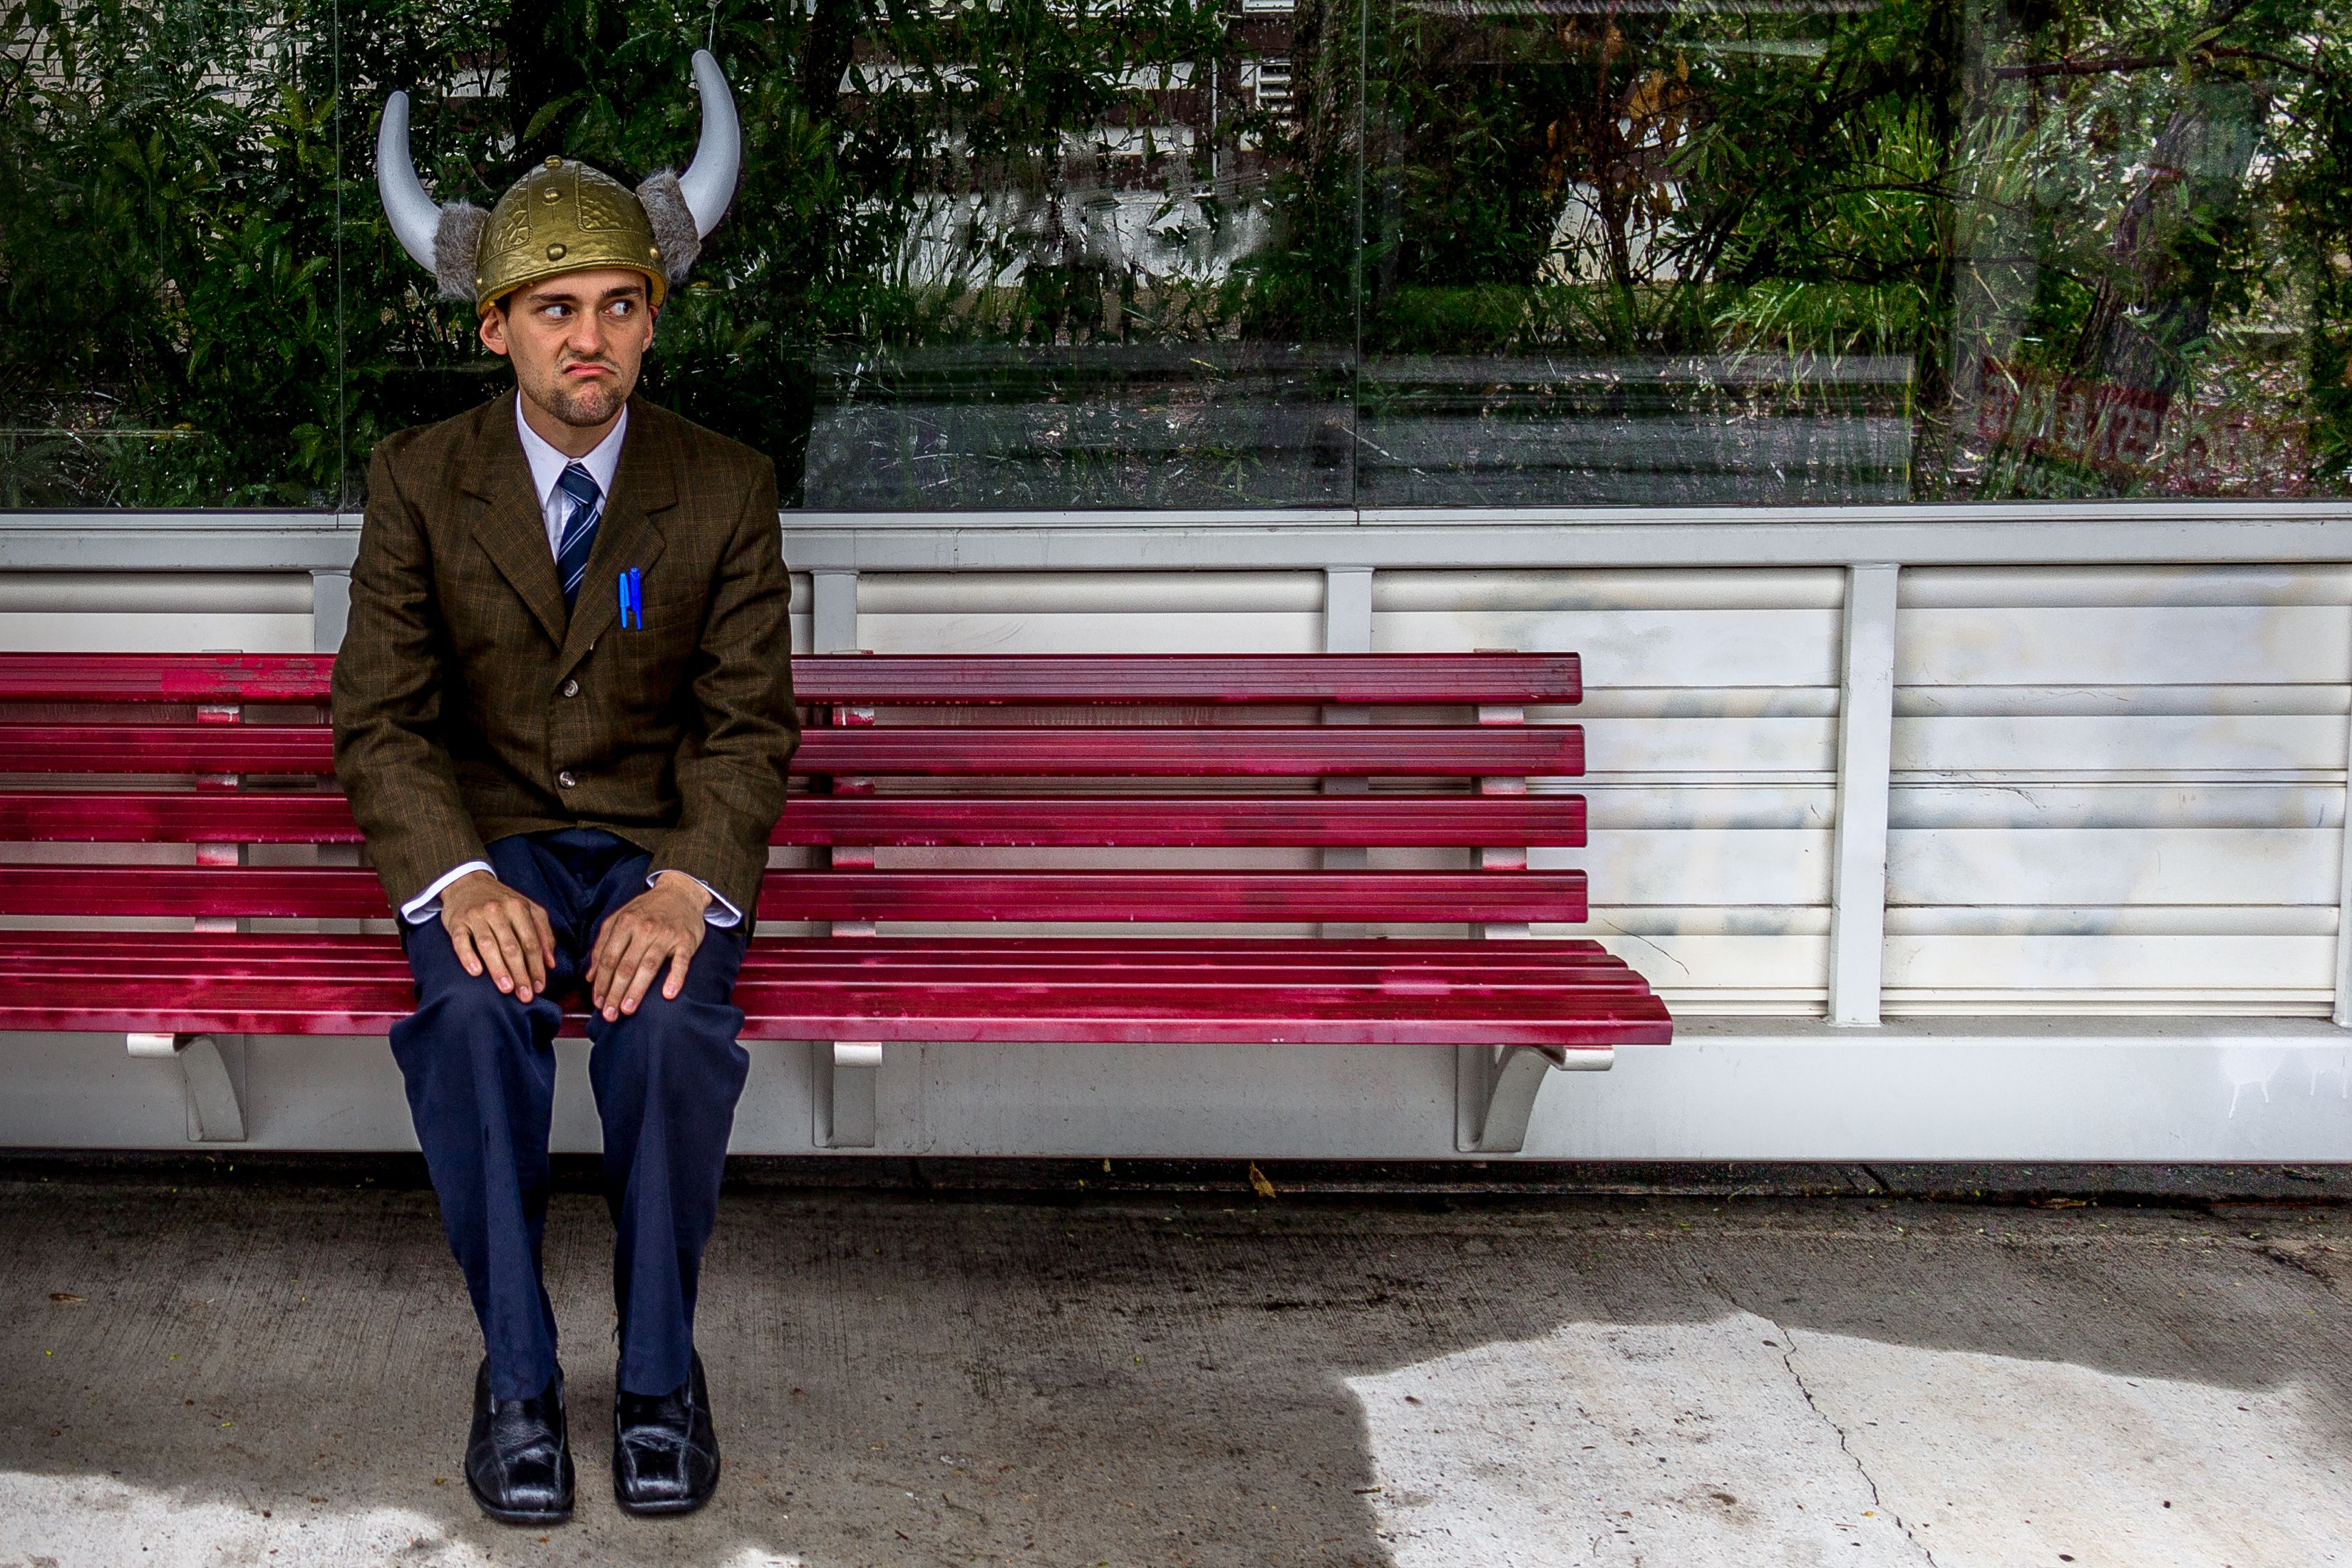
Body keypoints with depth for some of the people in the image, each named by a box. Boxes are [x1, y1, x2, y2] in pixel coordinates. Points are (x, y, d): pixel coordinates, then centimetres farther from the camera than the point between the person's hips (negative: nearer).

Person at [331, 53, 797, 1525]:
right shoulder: (419, 480, -2)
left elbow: (749, 725, -4)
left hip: (664, 839, 0)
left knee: (670, 1021, -32)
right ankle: (516, 1372, -18)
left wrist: (686, 887, -24)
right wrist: (459, 882, -24)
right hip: (488, 837, 1)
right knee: (476, 1016, -32)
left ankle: (661, 1372, -15)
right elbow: (380, 720, -4)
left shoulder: (727, 489, -3)